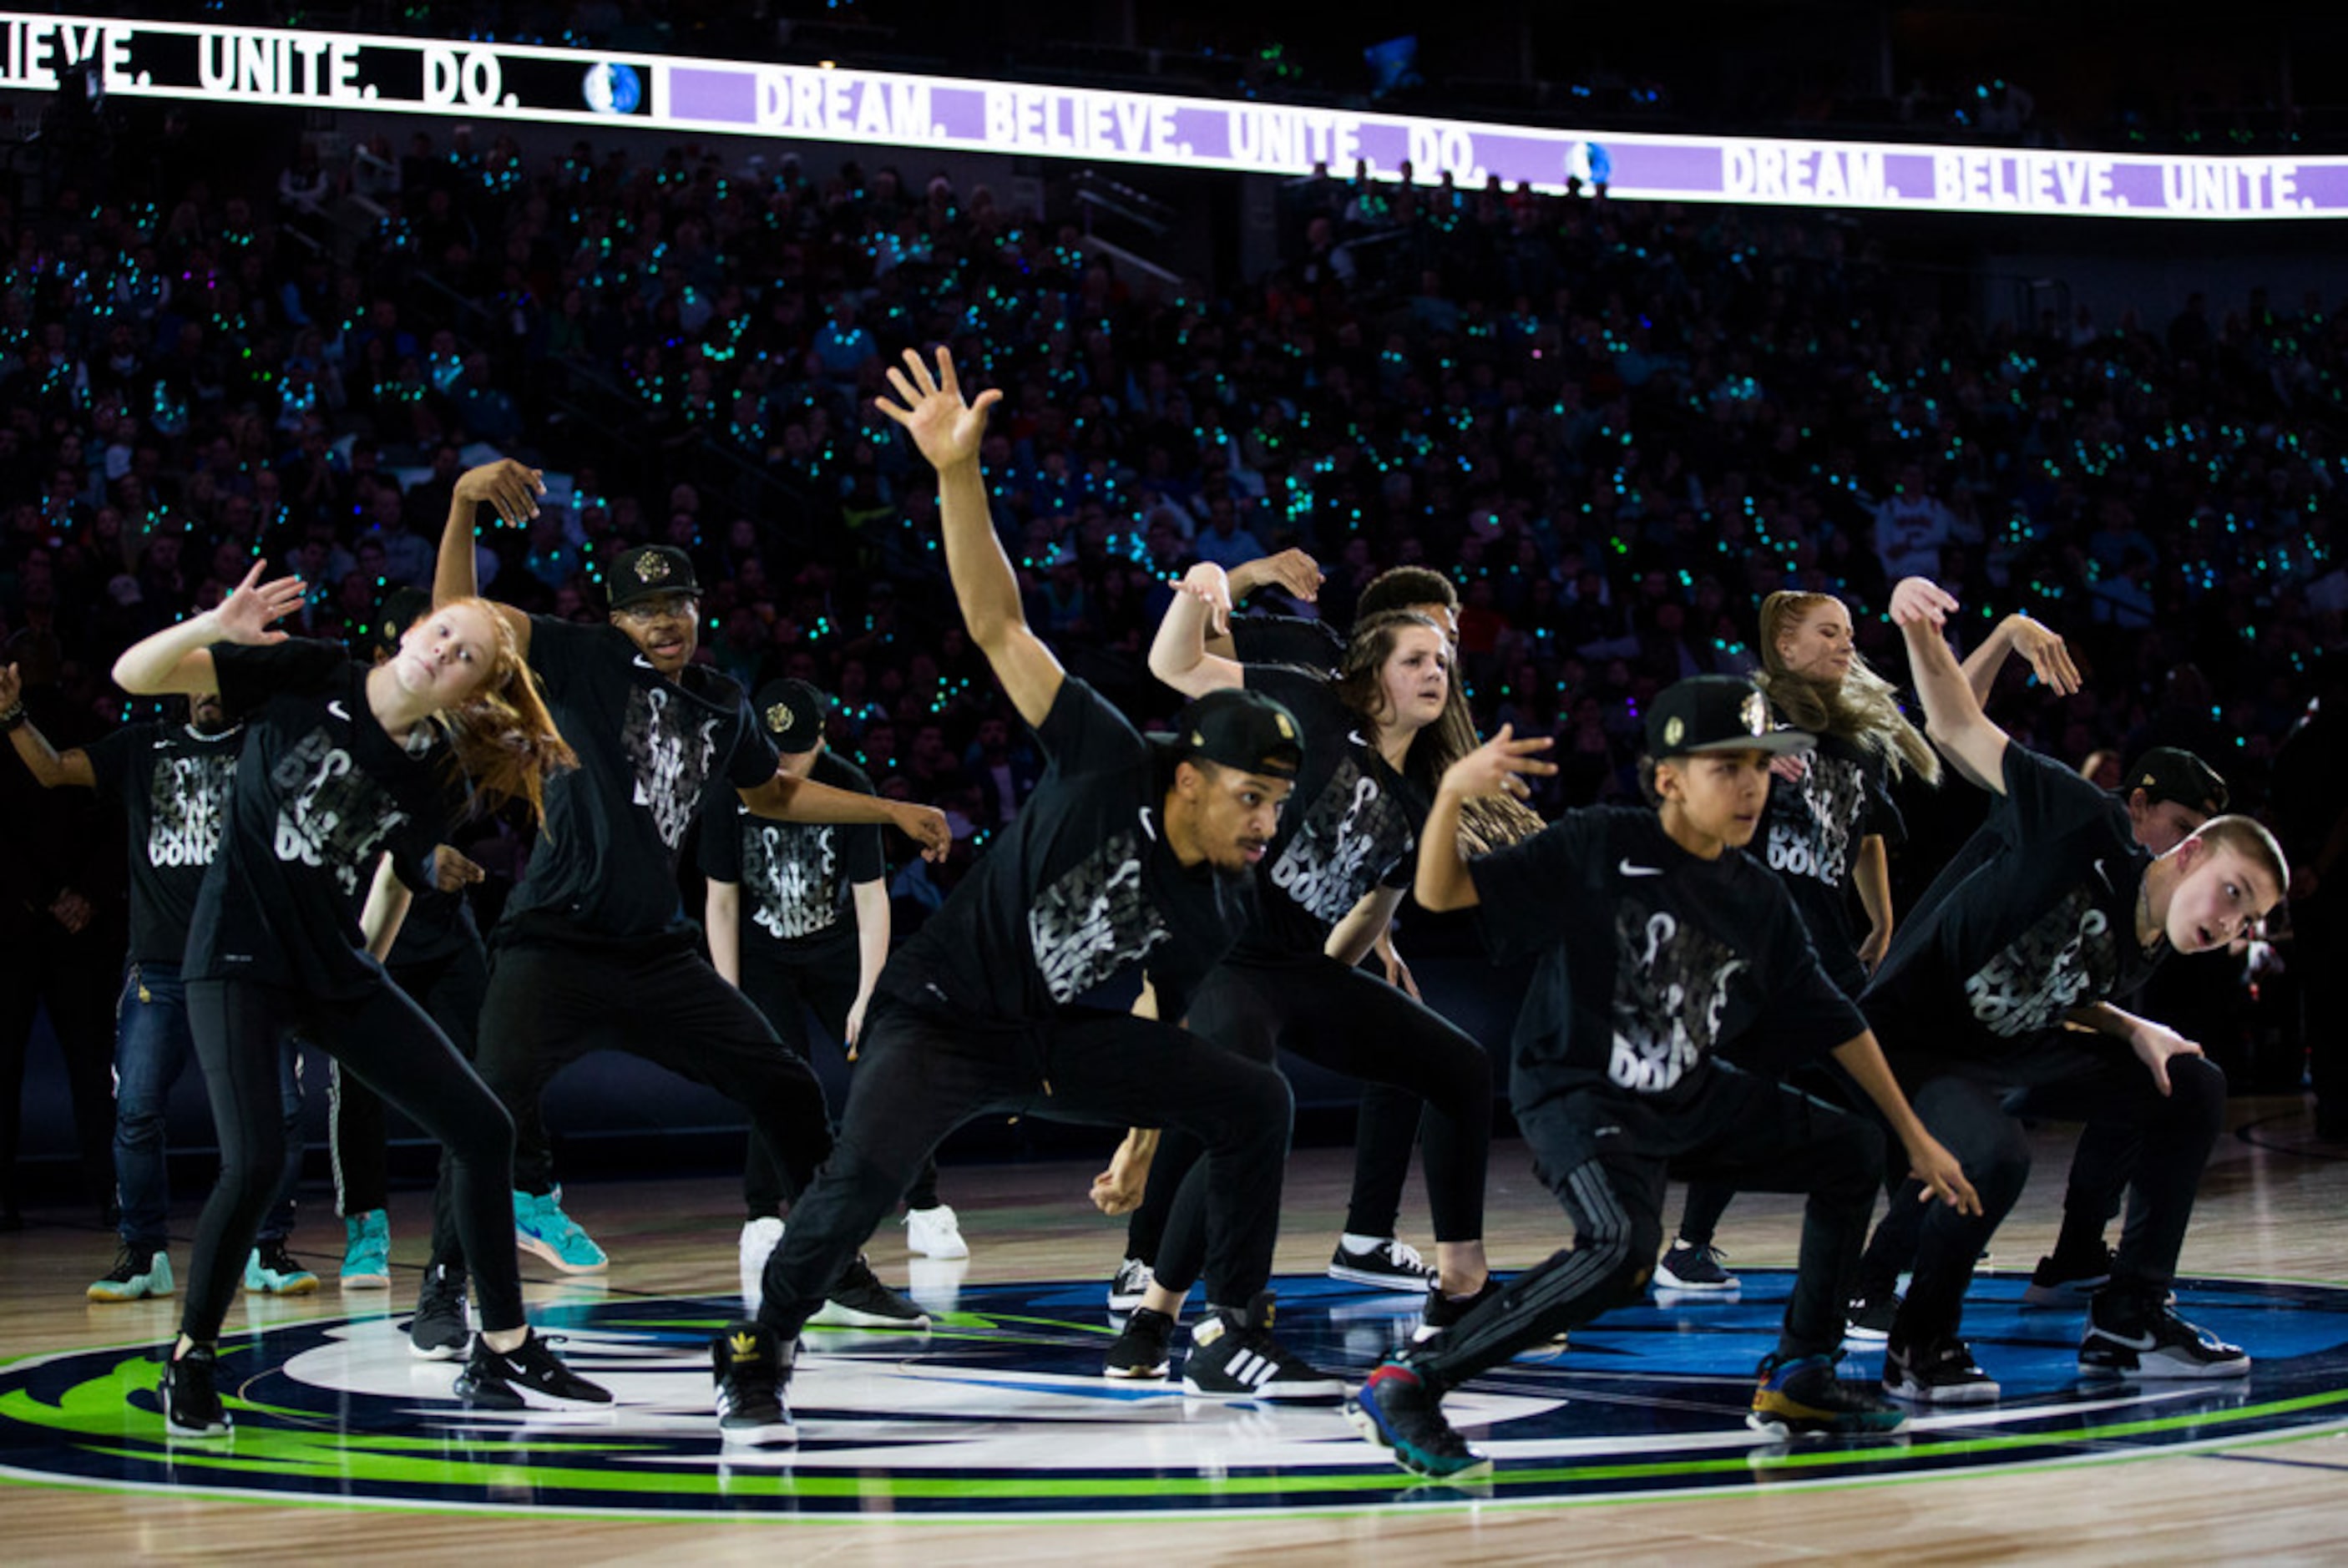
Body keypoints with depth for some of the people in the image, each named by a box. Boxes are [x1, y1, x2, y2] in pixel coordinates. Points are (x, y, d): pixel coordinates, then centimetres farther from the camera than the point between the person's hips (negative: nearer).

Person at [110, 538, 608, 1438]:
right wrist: (213, 629, -29)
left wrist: (366, 968, 16)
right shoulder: (305, 680, -8)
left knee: (481, 1129, -1)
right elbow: (135, 674, -11)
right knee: (256, 1162, -22)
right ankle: (191, 1359, 0)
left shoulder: (440, 774, 2)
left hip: (337, 968, 5)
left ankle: (500, 1357, 10)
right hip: (241, 957, -5)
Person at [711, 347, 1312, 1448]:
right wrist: (959, 474, -32)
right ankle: (756, 1362, -11)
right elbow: (998, 626, -23)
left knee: (1253, 1099, -6)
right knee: (868, 1169, -32)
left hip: (1057, 1036, 6)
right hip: (943, 1016, -6)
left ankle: (1234, 1335, 8)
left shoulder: (1219, 906, -3)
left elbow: (1162, 1017, 14)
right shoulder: (1110, 767, -19)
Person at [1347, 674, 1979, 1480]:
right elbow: (1442, 892, -18)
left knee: (1852, 1154, 12)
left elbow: (1832, 1021, 12)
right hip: (1578, 1093, -8)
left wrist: (1915, 1137, 15)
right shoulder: (1599, 846, -15)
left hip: (1693, 1099, 8)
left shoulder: (1759, 899, 2)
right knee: (1623, 1248, -34)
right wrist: (1452, 792, -38)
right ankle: (1407, 1383, -27)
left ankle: (1798, 1375, 25)